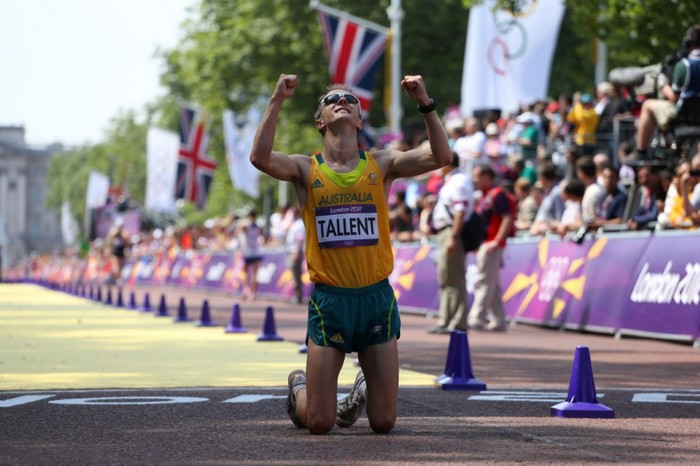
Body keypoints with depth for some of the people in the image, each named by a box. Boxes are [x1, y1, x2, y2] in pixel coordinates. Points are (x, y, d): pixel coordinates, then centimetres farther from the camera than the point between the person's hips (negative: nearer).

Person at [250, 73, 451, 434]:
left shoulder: (381, 165, 4)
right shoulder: (307, 170, 1)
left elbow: (440, 157, -9)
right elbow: (261, 158, -18)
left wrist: (425, 104, -17)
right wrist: (276, 101, -20)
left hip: (377, 297, 1)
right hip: (329, 299, -1)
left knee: (383, 423, 4)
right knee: (319, 423, 1)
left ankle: (363, 391, 38)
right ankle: (299, 387, 34)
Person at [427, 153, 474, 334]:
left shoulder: (459, 182, -13)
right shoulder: (451, 182, 19)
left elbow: (461, 212, -21)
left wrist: (453, 237, -26)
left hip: (452, 233, -11)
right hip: (445, 233, 11)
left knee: (454, 280, -10)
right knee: (446, 279, 14)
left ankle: (457, 323, -10)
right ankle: (445, 321, 19)